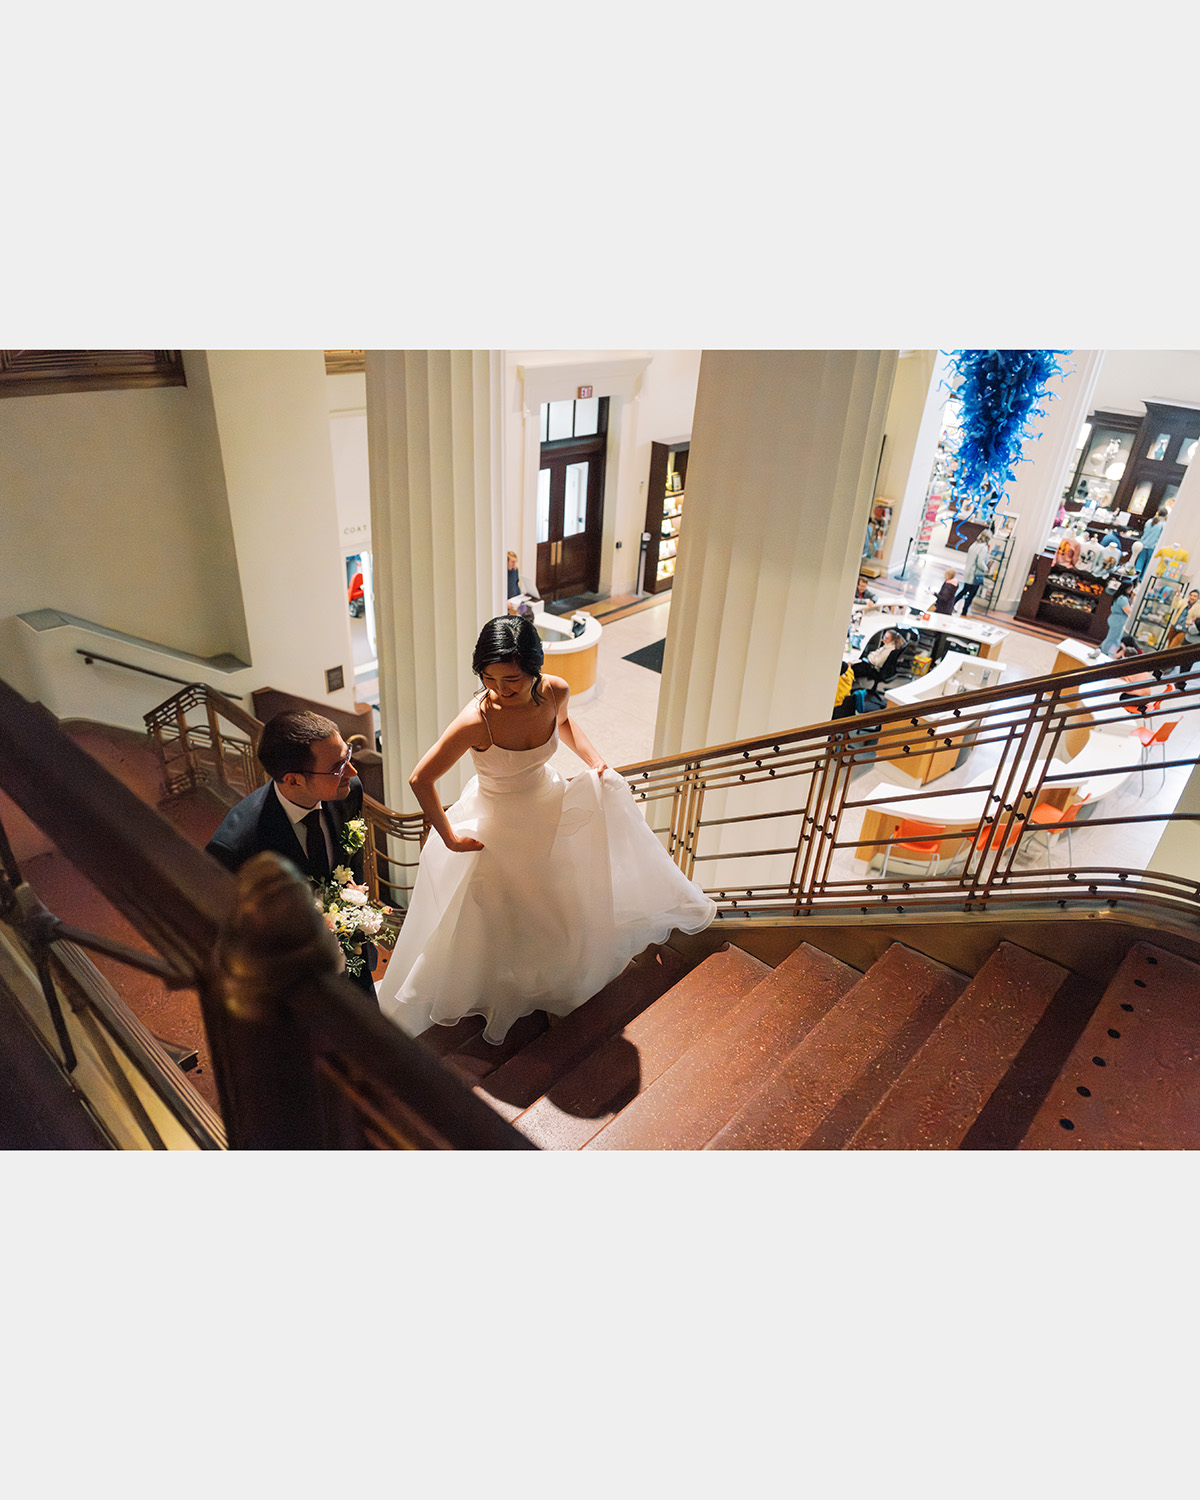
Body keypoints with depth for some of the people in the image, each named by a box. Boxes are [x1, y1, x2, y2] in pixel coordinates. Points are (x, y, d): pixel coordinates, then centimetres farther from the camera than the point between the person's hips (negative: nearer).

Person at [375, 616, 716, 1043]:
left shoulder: (555, 692, -21)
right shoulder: (476, 721, -35)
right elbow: (420, 779, -26)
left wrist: (596, 761, -7)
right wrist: (450, 839, -18)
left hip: (551, 805, 5)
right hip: (497, 824, -5)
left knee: (562, 901, 27)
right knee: (502, 923, 16)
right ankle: (500, 1000, 47)